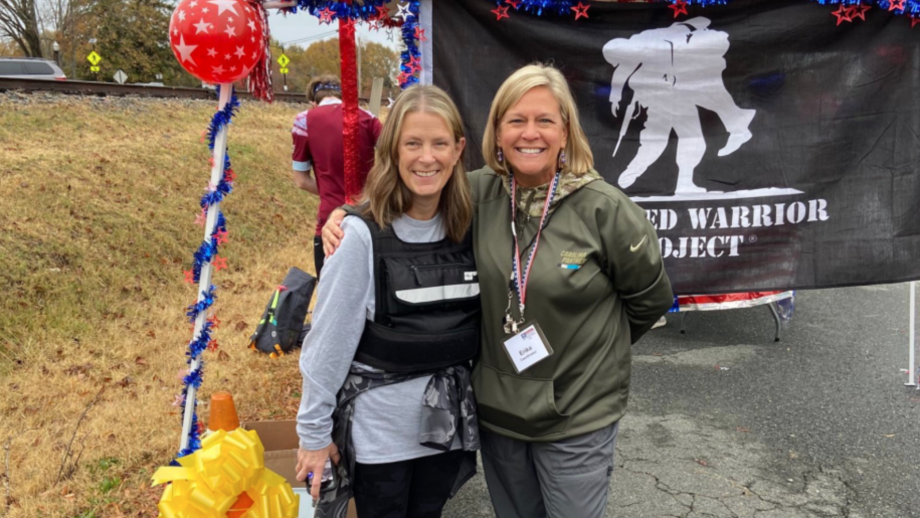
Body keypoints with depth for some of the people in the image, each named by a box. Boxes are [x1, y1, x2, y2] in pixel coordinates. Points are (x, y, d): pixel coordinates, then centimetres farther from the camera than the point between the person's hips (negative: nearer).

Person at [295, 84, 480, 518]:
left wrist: (473, 402, 9)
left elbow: (482, 325, 7)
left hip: (445, 423, 4)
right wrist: (314, 430, -8)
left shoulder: (468, 229, -3)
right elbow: (328, 340, -12)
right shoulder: (363, 236, -17)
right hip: (378, 428, -4)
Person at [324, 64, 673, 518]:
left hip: (577, 417, -3)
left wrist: (597, 346, 8)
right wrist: (344, 217, -9)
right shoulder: (476, 195, -7)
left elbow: (651, 296, -2)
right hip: (495, 409, 4)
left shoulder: (603, 207, -15)